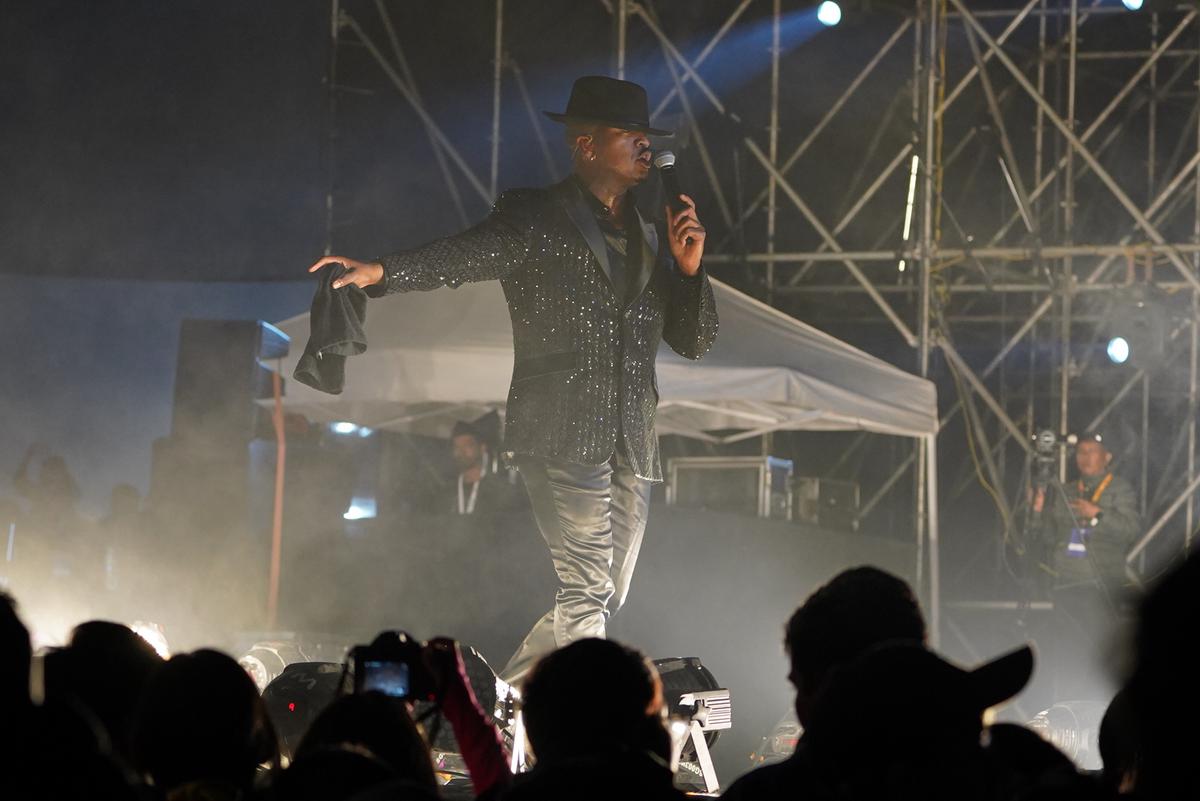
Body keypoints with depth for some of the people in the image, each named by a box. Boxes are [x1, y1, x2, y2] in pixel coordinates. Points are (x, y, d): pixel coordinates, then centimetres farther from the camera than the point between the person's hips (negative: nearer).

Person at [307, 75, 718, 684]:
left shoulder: (649, 238, 20)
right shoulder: (534, 220, 2)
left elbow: (695, 342, 20)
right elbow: (466, 255, -14)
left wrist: (688, 269, 2)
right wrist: (383, 272, -32)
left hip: (631, 447, 7)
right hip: (561, 436, -7)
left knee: (600, 604, 7)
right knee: (585, 595, -14)